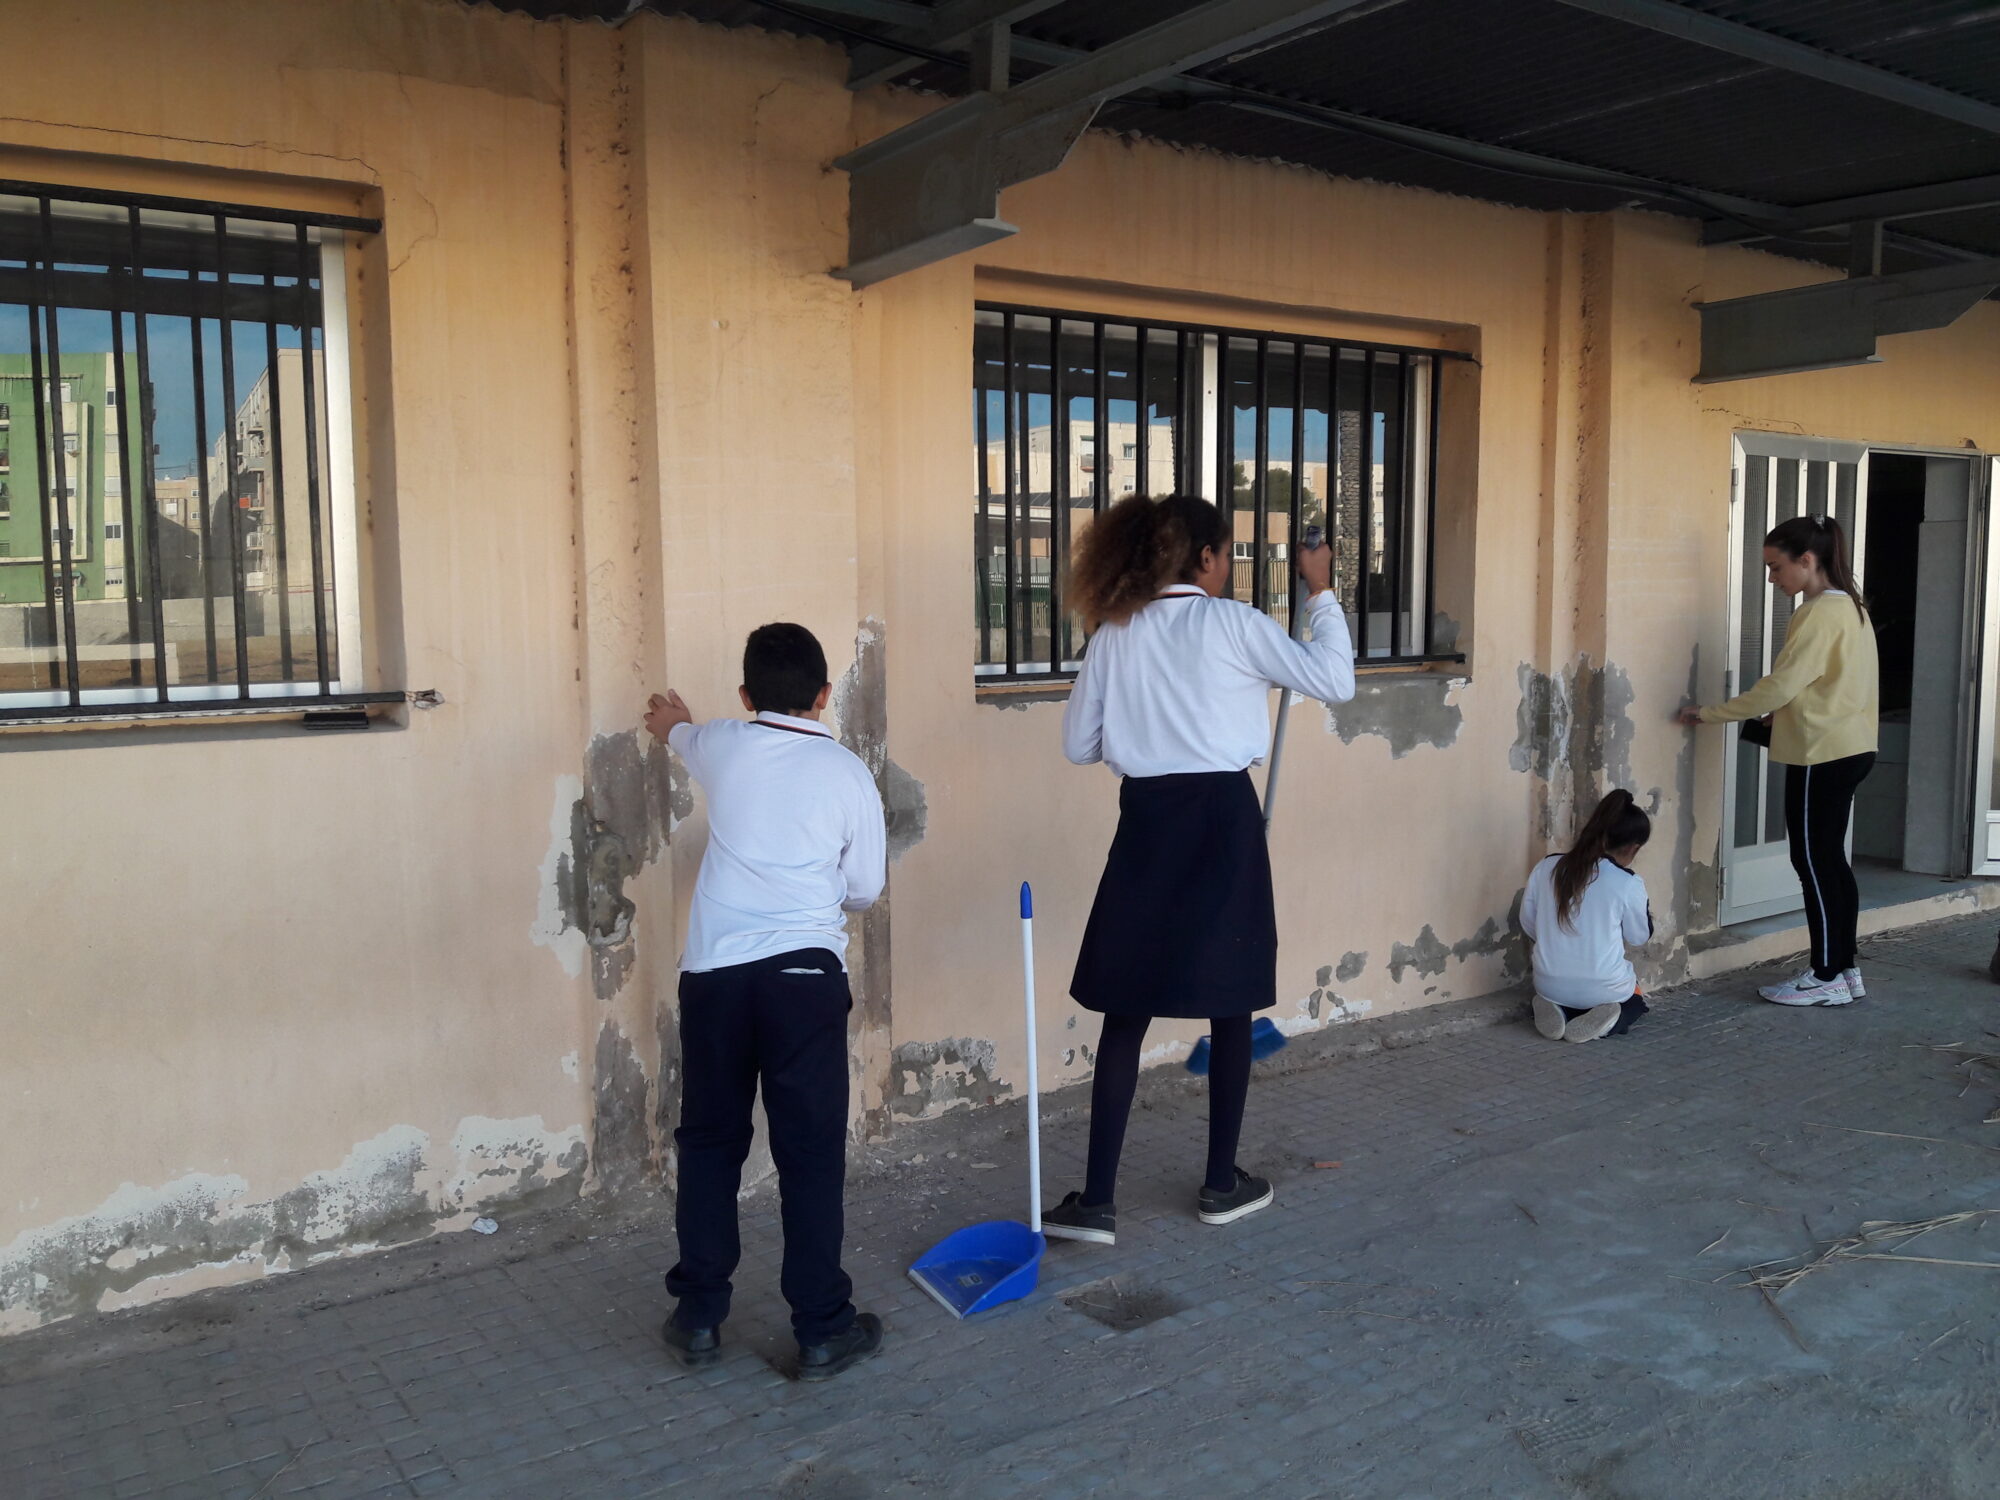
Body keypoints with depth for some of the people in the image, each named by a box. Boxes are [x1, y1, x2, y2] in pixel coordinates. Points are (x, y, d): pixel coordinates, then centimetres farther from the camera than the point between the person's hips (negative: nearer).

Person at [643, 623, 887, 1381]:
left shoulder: (722, 746, 7)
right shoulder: (847, 770, 2)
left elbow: (686, 739, 34)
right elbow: (864, 889, 7)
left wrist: (673, 723, 59)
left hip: (713, 971, 2)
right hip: (805, 974, -2)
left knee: (709, 1142, 16)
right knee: (811, 1153, 5)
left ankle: (699, 1315, 23)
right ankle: (822, 1327, 12)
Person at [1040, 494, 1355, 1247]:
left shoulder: (1115, 633, 5)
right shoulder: (1233, 623, -4)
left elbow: (1078, 743, 9)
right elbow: (1334, 680, 0)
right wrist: (1321, 592, 10)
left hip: (1146, 822, 3)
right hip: (1221, 818, -2)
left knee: (1126, 1011, 6)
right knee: (1230, 1003, 12)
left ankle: (1097, 1200, 5)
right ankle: (1222, 1183, 23)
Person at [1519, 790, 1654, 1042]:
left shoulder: (1546, 868, -7)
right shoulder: (1629, 883, -16)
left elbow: (1528, 924, 4)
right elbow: (1639, 937, 1)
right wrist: (1646, 915, 21)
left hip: (1549, 985, 3)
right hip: (1604, 990, -3)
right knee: (1635, 1003, 32)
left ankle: (1557, 1012, 4)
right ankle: (1606, 1023, -1)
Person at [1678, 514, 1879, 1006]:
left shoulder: (1819, 613, -17)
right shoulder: (1849, 606, 14)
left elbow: (1779, 686, -19)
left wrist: (1709, 715, -12)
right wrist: (1784, 714, 10)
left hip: (1822, 755, -10)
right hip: (1848, 748, 10)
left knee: (1813, 861, -3)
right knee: (1829, 860, 14)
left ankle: (1825, 977, 4)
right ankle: (1845, 968, 20)